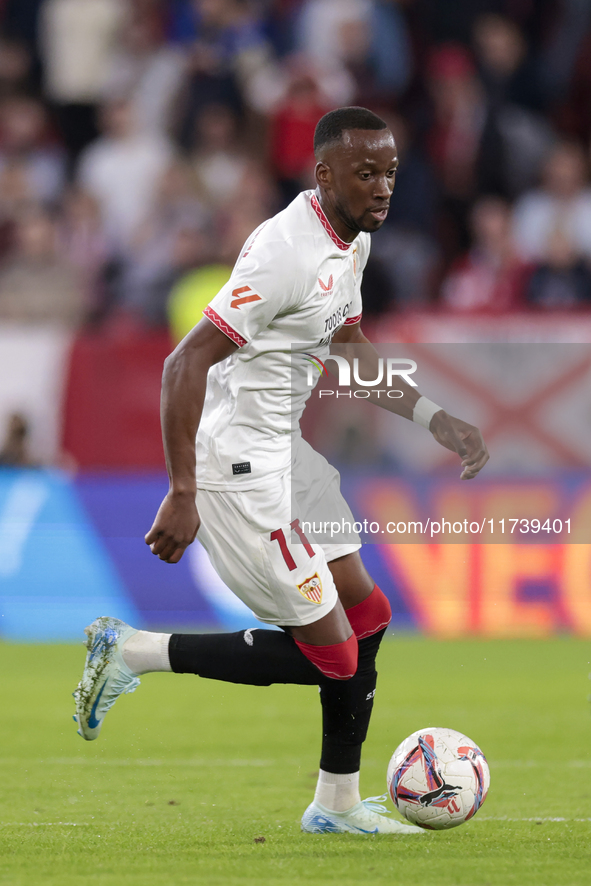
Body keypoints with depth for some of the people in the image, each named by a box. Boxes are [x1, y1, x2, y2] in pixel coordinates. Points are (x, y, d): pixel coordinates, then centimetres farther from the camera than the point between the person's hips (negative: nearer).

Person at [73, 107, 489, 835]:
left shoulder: (353, 241, 8)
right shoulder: (287, 252, -23)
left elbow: (350, 352, 25)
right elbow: (185, 364, -25)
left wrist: (436, 420, 13)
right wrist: (182, 497, -27)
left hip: (285, 452, 10)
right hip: (240, 467, -10)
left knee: (365, 616, 14)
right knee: (330, 655, -7)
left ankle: (338, 805, 25)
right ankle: (132, 653, 1)